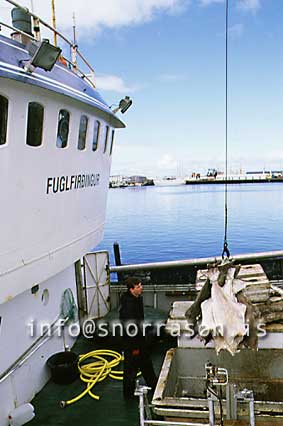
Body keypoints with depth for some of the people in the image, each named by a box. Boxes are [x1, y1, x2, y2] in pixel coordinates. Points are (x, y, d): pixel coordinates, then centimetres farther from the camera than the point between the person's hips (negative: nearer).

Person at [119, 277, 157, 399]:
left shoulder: (138, 298, 0)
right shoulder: (127, 304, -30)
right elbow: (128, 328, -27)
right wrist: (134, 347, -21)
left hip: (140, 337, 9)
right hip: (131, 340, -9)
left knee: (146, 363, 24)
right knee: (131, 367, 7)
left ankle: (154, 386, 42)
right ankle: (129, 393, 25)